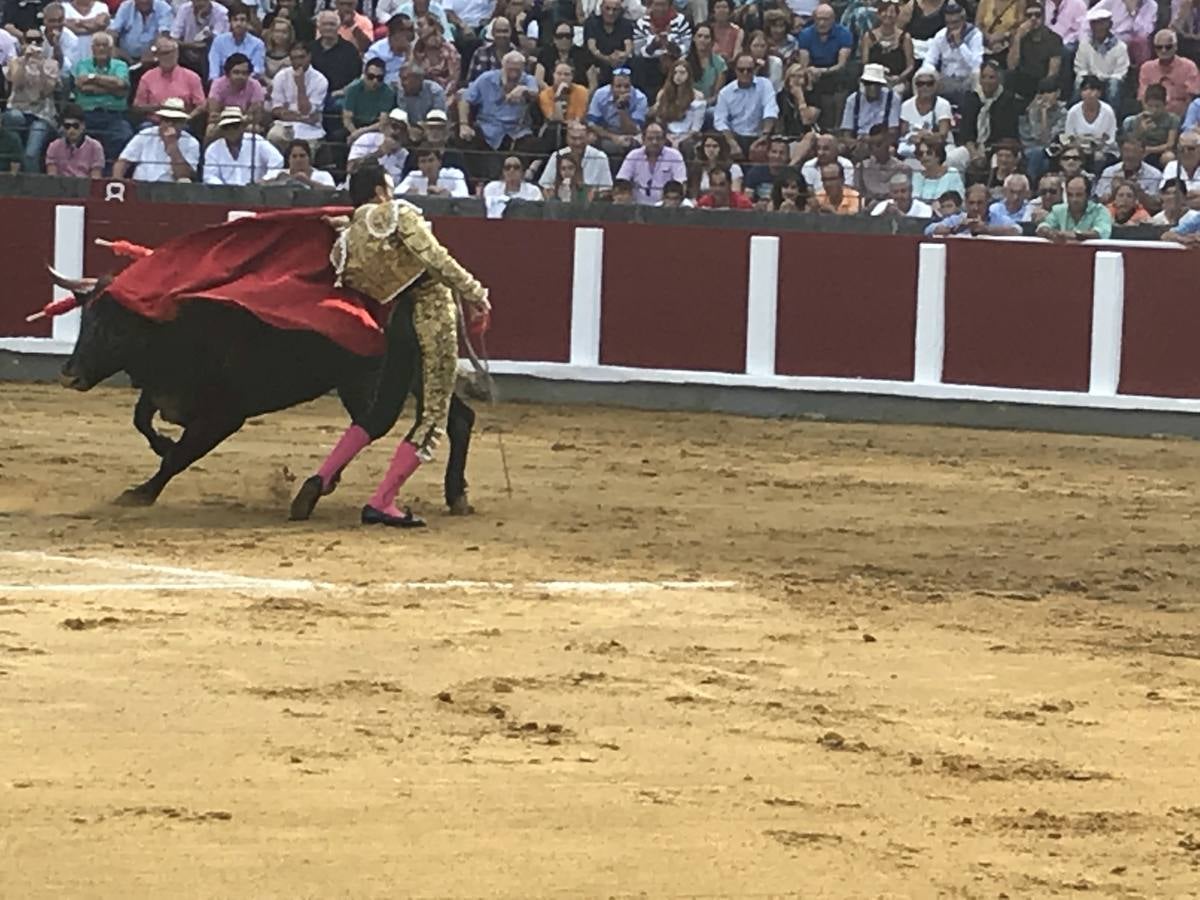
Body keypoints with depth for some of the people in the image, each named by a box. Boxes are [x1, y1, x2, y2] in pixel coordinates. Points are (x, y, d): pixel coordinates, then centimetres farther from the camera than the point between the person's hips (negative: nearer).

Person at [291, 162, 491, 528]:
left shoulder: (347, 243, 10)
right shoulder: (397, 214, -7)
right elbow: (435, 258, -16)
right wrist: (473, 292, -11)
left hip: (398, 319, 7)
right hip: (434, 314, -7)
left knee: (381, 412, 19)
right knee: (432, 416, -2)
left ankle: (323, 477, 7)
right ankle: (381, 504, -6)